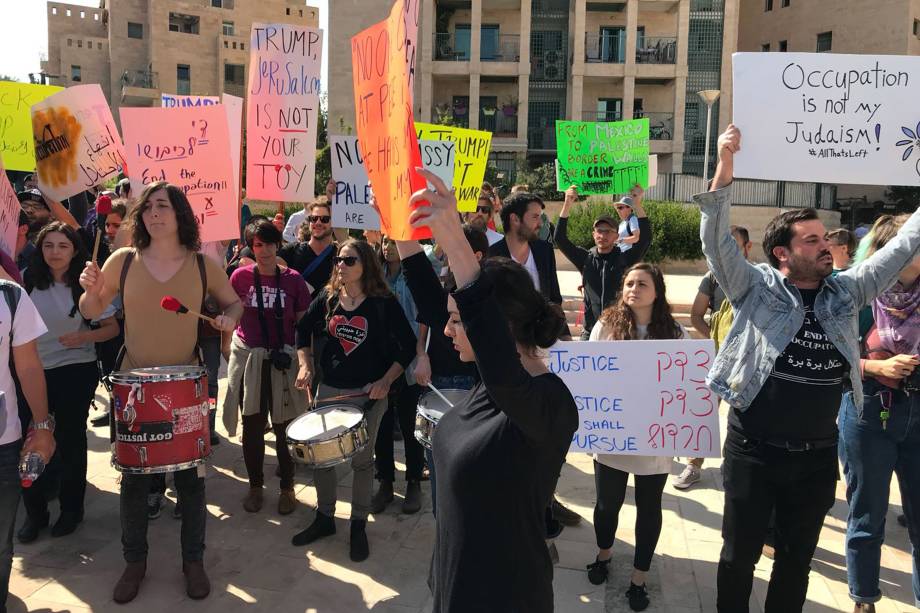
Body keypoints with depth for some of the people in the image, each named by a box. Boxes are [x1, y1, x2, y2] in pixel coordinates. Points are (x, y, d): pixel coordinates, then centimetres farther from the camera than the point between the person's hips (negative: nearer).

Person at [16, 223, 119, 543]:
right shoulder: (28, 282, -1)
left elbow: (112, 328, -2)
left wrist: (83, 337, -18)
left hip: (76, 372, -2)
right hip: (35, 371, 2)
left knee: (70, 441, 9)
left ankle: (71, 510, 25)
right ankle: (35, 513, 20)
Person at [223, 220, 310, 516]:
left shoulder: (293, 279, -2)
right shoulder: (240, 276, -1)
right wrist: (226, 347, 1)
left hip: (284, 361, -1)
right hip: (248, 358, 1)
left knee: (284, 426, 4)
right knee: (252, 426, 9)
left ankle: (287, 487, 21)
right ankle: (255, 486, 26)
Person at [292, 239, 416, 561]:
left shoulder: (384, 303, -10)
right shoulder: (327, 298, 1)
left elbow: (408, 345, -7)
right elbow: (303, 329, 15)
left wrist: (386, 381, -16)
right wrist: (305, 365, 3)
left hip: (369, 392, -4)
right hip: (329, 389, 4)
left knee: (362, 460, 6)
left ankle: (359, 526, 22)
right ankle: (324, 518, 29)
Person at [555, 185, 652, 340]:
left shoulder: (624, 259, -2)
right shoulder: (585, 258, 3)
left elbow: (645, 238, -15)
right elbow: (560, 239, -5)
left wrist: (637, 204, -25)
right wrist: (567, 205, -17)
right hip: (591, 331, 2)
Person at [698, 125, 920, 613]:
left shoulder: (845, 293, 4)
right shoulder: (756, 289, -7)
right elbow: (716, 242, -18)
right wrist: (724, 169, -29)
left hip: (818, 457, 4)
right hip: (754, 452, -4)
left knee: (796, 559, 18)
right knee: (739, 554, 11)